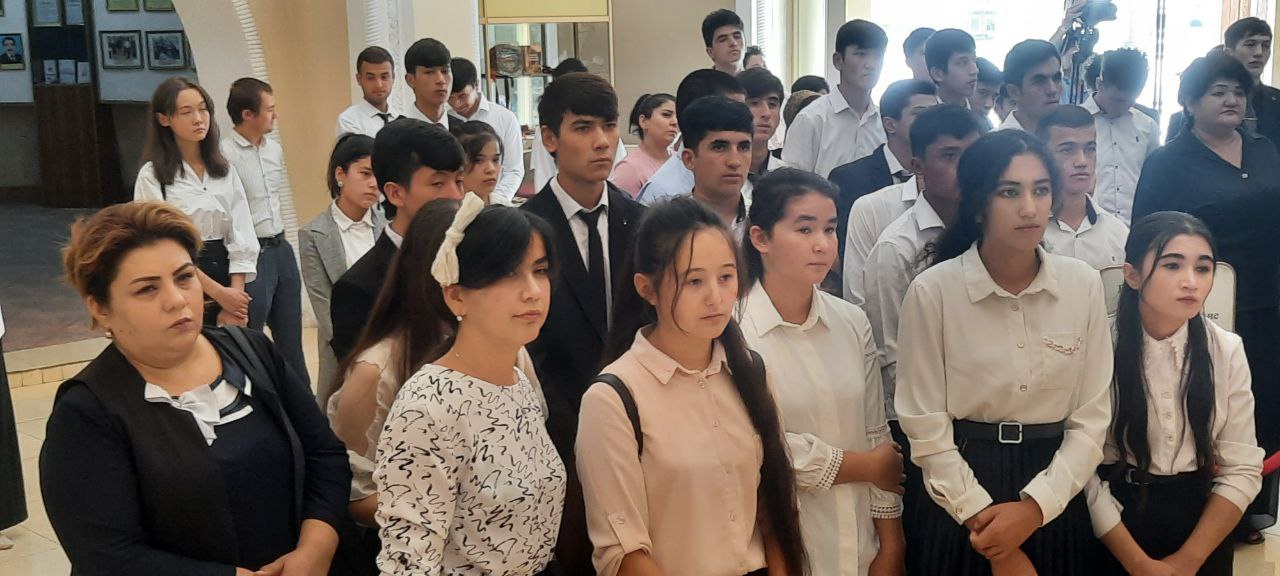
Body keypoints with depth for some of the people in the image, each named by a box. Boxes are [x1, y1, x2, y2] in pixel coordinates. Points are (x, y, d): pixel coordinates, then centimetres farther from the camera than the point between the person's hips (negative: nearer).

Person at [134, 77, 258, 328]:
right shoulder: (152, 176, -4)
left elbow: (241, 235, 1)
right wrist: (218, 292, -13)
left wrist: (235, 293, -10)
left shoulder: (224, 169, 8)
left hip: (226, 272, 4)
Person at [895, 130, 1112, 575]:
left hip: (1055, 502, 2)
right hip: (961, 504, -2)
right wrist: (989, 527, -12)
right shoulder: (932, 291, -12)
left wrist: (1035, 506, -13)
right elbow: (925, 426, -11)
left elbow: (1092, 418, -2)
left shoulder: (1084, 284, -4)